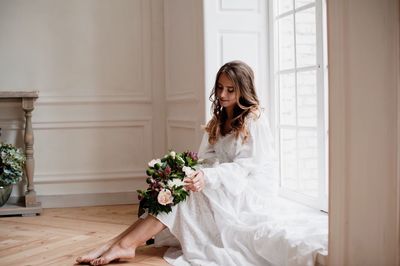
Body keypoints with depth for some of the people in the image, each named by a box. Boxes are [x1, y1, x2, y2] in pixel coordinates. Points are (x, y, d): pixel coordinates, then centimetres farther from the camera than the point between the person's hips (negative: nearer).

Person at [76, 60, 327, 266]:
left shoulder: (255, 119, -7)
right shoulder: (217, 122, 14)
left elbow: (248, 165, -16)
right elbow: (206, 159, 5)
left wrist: (208, 177, -31)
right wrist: (194, 172, -19)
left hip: (253, 188, -6)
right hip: (227, 188, 6)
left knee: (190, 193, -27)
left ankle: (126, 243, -34)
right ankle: (123, 242, -34)